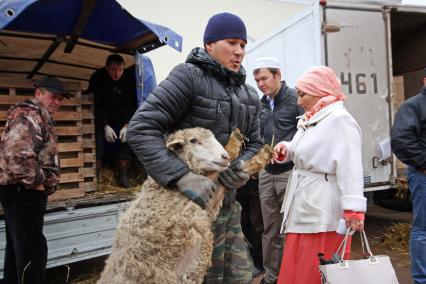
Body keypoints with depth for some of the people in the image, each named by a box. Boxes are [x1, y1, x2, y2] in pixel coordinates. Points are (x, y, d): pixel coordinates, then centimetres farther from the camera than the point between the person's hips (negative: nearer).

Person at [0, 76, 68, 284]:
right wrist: (35, 182, -19)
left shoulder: (38, 116, 18)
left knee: (18, 248, 19)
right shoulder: (29, 115, -15)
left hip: (22, 191, 11)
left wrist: (39, 183, 19)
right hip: (23, 191, -11)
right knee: (32, 250, -6)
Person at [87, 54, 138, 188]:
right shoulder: (97, 77, -21)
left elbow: (132, 105, -13)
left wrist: (126, 125, -24)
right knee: (98, 139, -19)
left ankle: (123, 176, -7)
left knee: (126, 138, -13)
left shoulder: (129, 78, -16)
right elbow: (96, 104, -21)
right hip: (100, 115, -2)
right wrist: (105, 126, -30)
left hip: (120, 115, 2)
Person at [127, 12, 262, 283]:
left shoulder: (249, 95, 8)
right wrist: (182, 176, -31)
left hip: (227, 202, 7)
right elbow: (141, 128, -21)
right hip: (189, 204, -7)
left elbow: (254, 143, 15)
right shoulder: (189, 76, -14)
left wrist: (243, 166, -10)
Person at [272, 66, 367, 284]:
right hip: (303, 207, 10)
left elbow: (350, 167, -23)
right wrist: (285, 149, 7)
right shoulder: (309, 121, 15)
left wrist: (353, 209, -28)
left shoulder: (340, 120, -15)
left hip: (323, 211, -9)